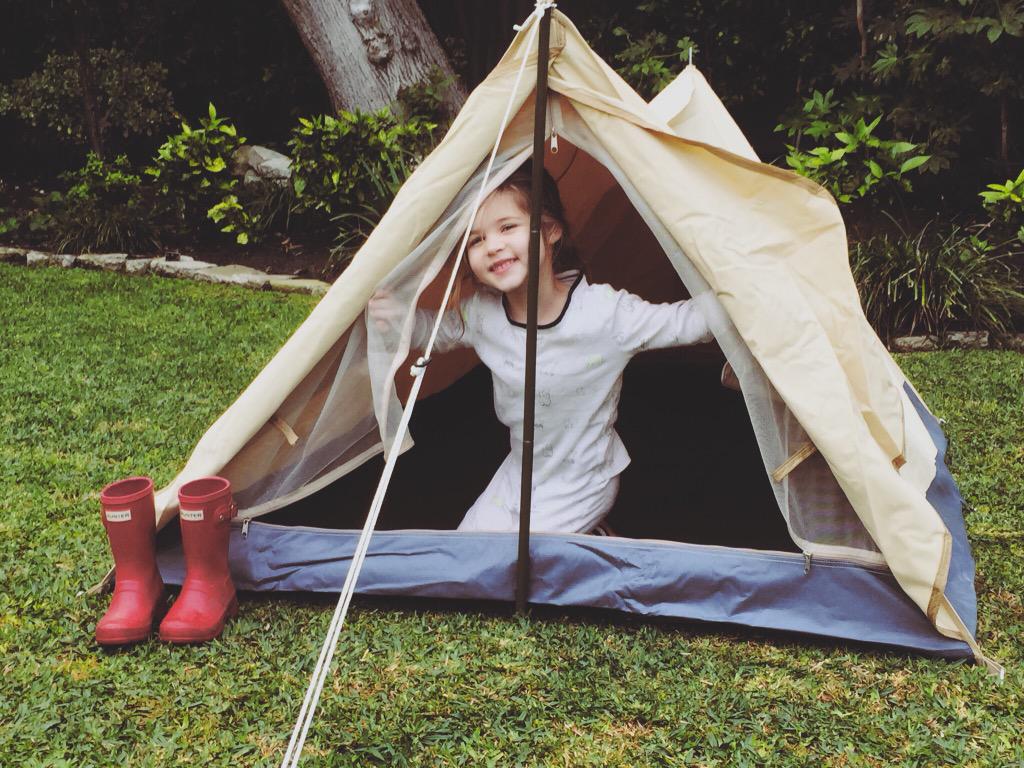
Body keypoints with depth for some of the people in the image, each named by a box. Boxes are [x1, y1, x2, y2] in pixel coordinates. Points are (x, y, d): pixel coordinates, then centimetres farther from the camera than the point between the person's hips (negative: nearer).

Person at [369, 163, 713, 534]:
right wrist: (395, 314, -17)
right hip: (520, 471, 5)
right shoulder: (481, 313, -14)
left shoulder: (605, 312, -28)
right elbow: (438, 331, 5)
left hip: (582, 485, -5)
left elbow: (686, 321, -21)